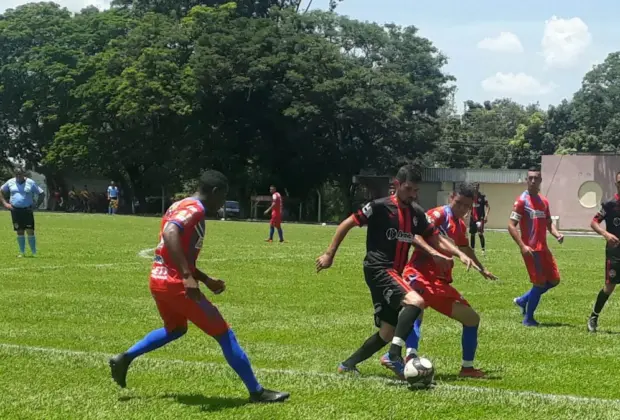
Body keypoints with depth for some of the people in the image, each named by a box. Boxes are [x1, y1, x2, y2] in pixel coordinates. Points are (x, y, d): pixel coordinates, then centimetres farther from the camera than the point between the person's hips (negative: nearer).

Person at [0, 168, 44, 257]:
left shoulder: (30, 183, -1)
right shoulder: (10, 182, 6)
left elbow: (41, 194, 4)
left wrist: (36, 205, -5)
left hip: (27, 210, -2)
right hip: (15, 210, 2)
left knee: (30, 231, -7)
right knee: (19, 232, 4)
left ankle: (34, 252, 1)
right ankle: (22, 252, 13)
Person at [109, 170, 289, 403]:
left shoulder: (180, 206, 17)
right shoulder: (195, 209, -13)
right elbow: (170, 233, -33)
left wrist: (206, 280, 24)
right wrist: (188, 277, -38)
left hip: (159, 280, 10)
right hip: (175, 283, -10)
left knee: (175, 329, 34)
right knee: (224, 335, -3)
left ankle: (124, 358, 29)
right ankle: (257, 392, 0)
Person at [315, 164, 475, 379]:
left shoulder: (416, 213, 9)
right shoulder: (380, 207, -10)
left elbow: (432, 236, 22)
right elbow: (347, 224, -5)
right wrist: (330, 254, -6)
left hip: (394, 273, 8)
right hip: (378, 268, -8)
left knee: (388, 332, 10)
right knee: (416, 301, -31)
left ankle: (349, 364, 22)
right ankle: (394, 355, -31)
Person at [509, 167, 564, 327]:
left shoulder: (544, 201, 12)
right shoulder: (522, 201, -10)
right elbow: (511, 225, -13)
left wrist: (557, 234, 0)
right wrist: (522, 246, -21)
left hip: (543, 248, 8)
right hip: (531, 249, -8)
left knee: (554, 280, 10)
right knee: (540, 283, -6)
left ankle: (522, 300, 23)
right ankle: (528, 319, 8)